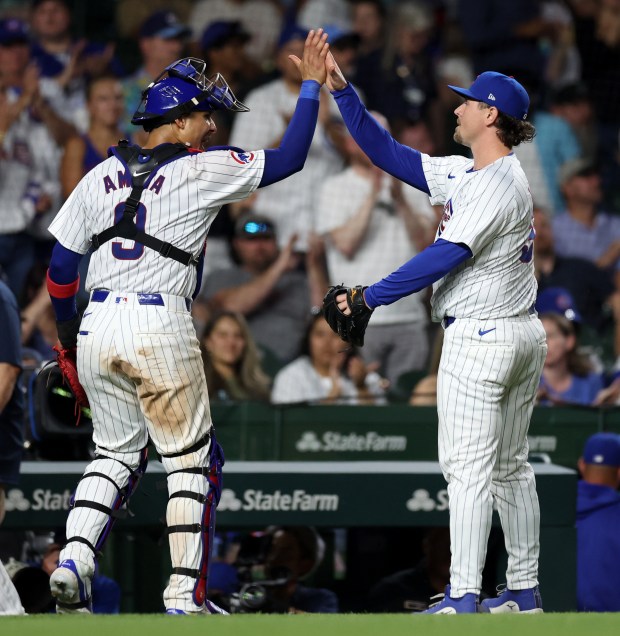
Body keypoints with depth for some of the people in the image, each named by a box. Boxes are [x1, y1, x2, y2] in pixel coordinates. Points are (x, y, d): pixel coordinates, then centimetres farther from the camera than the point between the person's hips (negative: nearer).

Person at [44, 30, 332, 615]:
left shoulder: (101, 176, 11)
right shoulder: (202, 170, -3)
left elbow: (60, 266, 12)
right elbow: (288, 159, 3)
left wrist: (67, 338, 23)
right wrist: (310, 87, 13)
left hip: (97, 326, 5)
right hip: (159, 325, -5)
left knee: (116, 454, 19)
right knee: (193, 460, 7)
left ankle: (73, 562, 0)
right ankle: (185, 596, 3)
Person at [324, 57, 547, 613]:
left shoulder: (500, 183, -16)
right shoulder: (465, 173, 13)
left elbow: (445, 257, -21)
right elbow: (389, 154, 15)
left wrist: (370, 297, -17)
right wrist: (341, 91, 9)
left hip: (480, 338, -10)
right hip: (524, 336, 10)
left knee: (468, 467, -10)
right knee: (511, 467, 13)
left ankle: (463, 598, -14)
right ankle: (524, 590, 17)